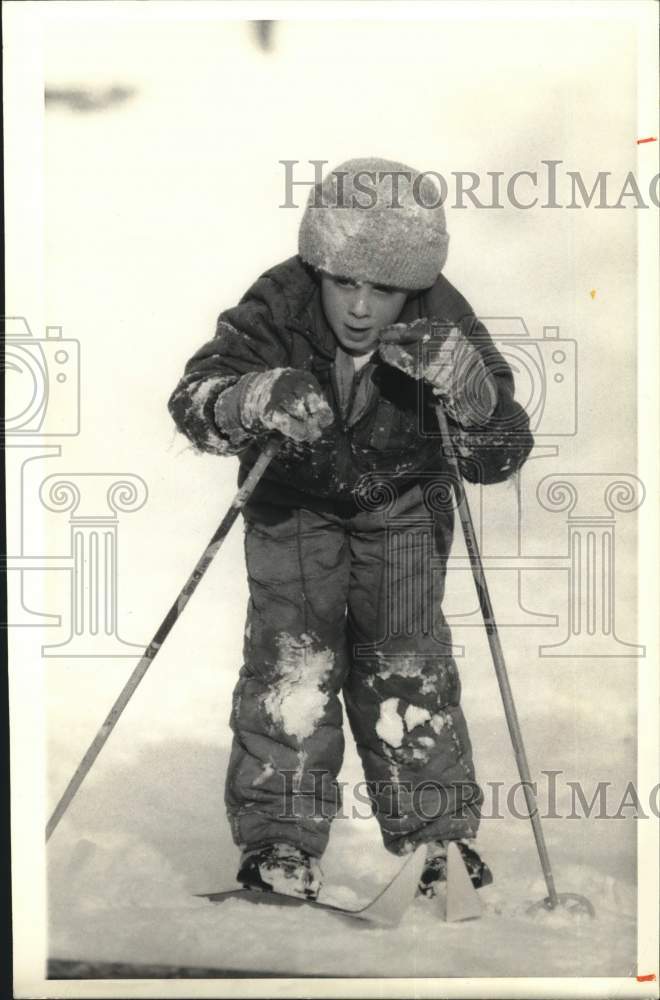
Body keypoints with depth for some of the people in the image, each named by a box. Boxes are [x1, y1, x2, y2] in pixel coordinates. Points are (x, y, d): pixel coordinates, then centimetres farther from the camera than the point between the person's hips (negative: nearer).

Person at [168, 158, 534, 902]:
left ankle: (438, 838, 12)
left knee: (406, 660, -3)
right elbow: (194, 397, -40)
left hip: (402, 500, 1)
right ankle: (280, 845, 2)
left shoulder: (440, 325, -28)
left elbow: (501, 455, -29)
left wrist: (469, 388, -50)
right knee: (292, 654, -10)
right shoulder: (278, 307, -30)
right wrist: (255, 398, -62)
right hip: (292, 498, 0)